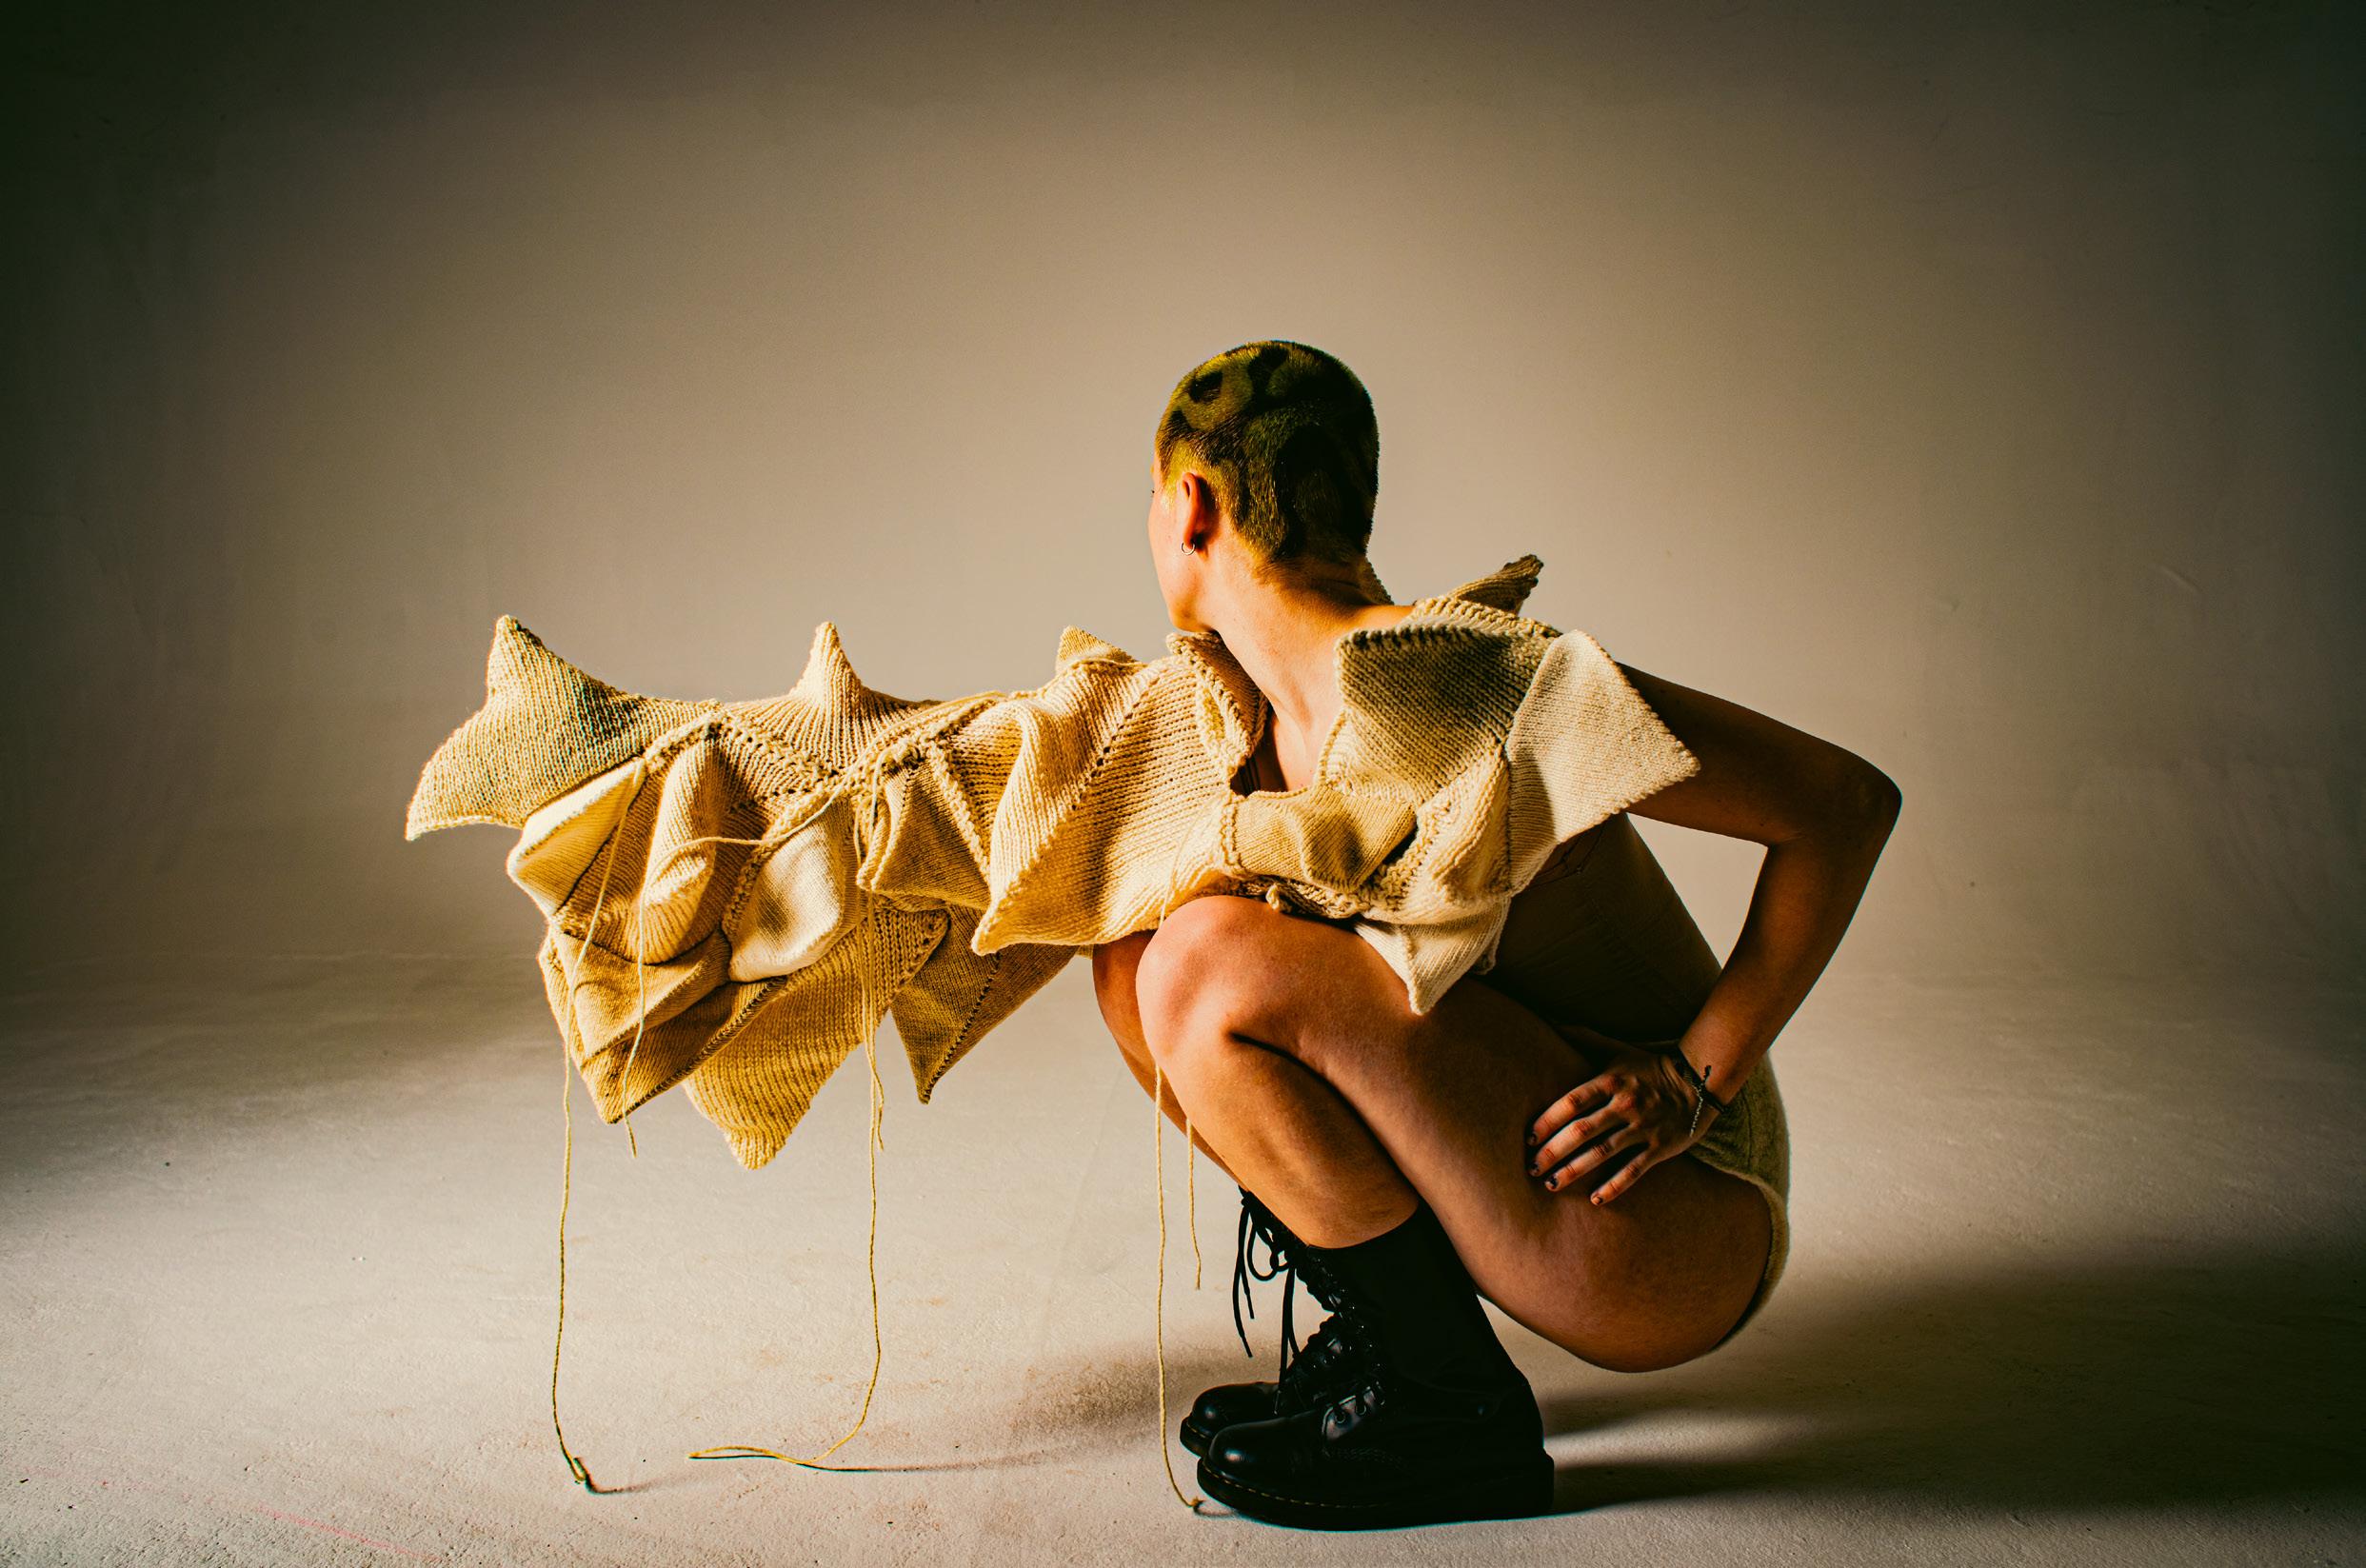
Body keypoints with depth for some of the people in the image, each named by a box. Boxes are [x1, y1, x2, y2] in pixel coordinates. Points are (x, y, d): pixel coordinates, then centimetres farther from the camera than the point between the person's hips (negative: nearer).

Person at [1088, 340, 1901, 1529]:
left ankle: (1454, 1416, -6)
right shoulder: (1282, 724, 4)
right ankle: (1383, 1340, 10)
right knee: (1134, 950, 6)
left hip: (1680, 1235, -8)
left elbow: (1848, 800, -18)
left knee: (1210, 963, -23)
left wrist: (1696, 1080, -21)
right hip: (1555, 1204, 8)